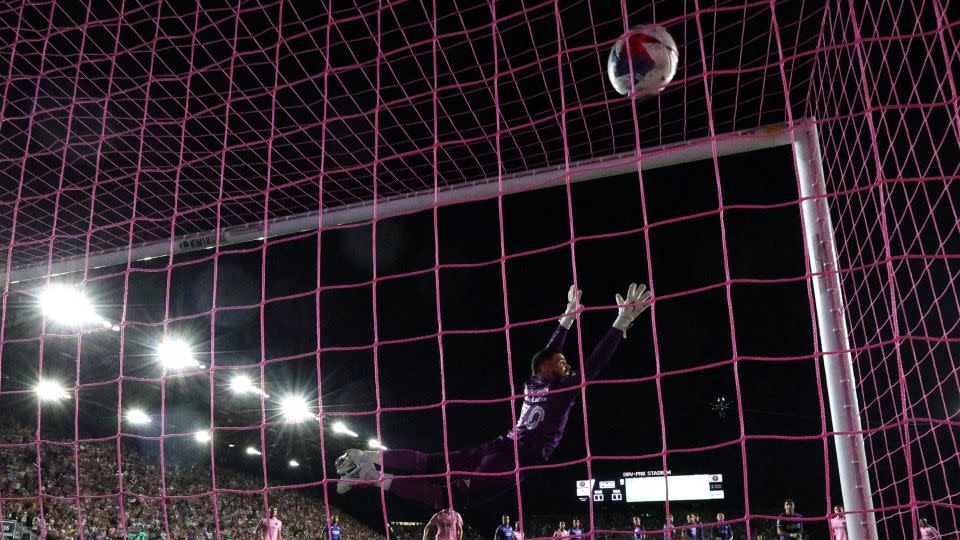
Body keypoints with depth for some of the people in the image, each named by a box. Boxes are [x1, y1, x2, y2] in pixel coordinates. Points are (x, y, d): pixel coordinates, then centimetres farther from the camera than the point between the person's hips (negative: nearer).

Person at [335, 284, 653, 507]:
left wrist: (569, 317, 34)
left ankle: (367, 457, -4)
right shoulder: (563, 389, -5)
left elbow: (548, 352, 29)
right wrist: (624, 321, -7)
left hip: (500, 447, 8)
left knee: (431, 463, 6)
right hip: (514, 459, -8)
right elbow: (596, 363, -9)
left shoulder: (534, 384, 15)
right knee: (451, 497, -10)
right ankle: (380, 479, -22)